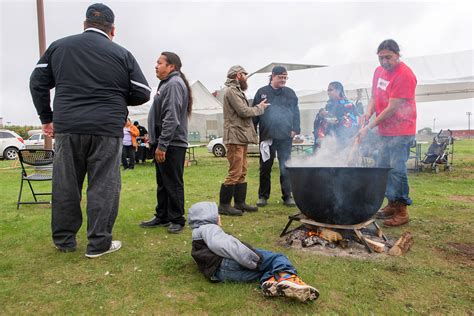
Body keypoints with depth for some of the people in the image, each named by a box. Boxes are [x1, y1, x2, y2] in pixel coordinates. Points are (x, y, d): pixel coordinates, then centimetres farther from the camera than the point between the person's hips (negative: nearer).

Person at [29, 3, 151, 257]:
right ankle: (98, 243, 8)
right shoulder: (122, 54, 5)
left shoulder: (58, 46, 13)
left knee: (65, 185, 12)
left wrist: (46, 117, 21)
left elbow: (37, 83, 14)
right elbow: (142, 93, 6)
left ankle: (64, 240, 24)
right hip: (106, 130, -2)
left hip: (67, 127, 3)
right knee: (103, 186, 3)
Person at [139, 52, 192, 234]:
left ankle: (177, 219, 9)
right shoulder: (166, 83, 20)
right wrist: (154, 138, 21)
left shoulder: (174, 84, -13)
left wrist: (162, 145, -23)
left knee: (173, 183, -2)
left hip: (172, 145, -10)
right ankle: (162, 217, 26)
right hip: (162, 143, 10)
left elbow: (172, 118, -22)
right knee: (162, 183, 16)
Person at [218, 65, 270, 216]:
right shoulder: (231, 90, -8)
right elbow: (244, 111, -14)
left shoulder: (237, 91, 23)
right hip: (235, 137, -10)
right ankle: (224, 205, -1)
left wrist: (258, 107, 5)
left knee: (242, 172, 12)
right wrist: (260, 108, 0)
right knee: (235, 172, -9)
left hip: (242, 137, 10)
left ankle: (240, 202, 19)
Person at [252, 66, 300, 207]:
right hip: (267, 136, -1)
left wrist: (295, 129, -2)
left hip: (285, 137, 1)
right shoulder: (262, 92, 5)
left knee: (286, 168, 5)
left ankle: (287, 196, 15)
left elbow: (296, 112, 9)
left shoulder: (290, 93, 10)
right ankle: (263, 196, 17)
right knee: (265, 168, 6)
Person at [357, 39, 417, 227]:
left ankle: (402, 211, 3)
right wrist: (368, 114, -4)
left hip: (401, 132, -8)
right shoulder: (379, 71, 10)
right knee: (382, 168, 11)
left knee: (397, 170, -9)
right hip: (385, 131, 8)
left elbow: (392, 108, -19)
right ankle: (392, 204, 24)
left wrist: (369, 127, -18)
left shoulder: (404, 75, -15)